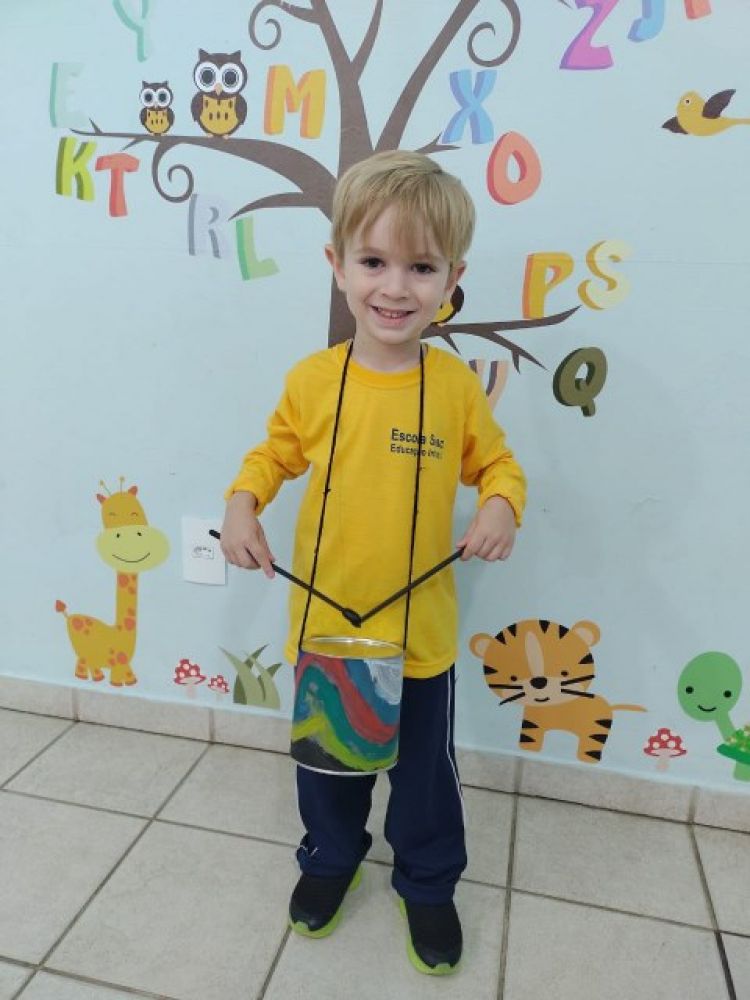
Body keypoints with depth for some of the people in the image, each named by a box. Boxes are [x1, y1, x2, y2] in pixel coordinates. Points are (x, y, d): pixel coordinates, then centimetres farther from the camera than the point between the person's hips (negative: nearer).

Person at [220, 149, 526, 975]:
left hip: (419, 630, -1)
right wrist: (242, 503, -13)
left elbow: (495, 462, 2)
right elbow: (276, 452, 5)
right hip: (322, 621, 1)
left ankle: (428, 883, 47)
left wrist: (501, 505, -19)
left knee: (424, 769, 18)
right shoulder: (312, 379, -9)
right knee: (326, 760, 23)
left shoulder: (455, 383, -10)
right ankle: (330, 856, 52)